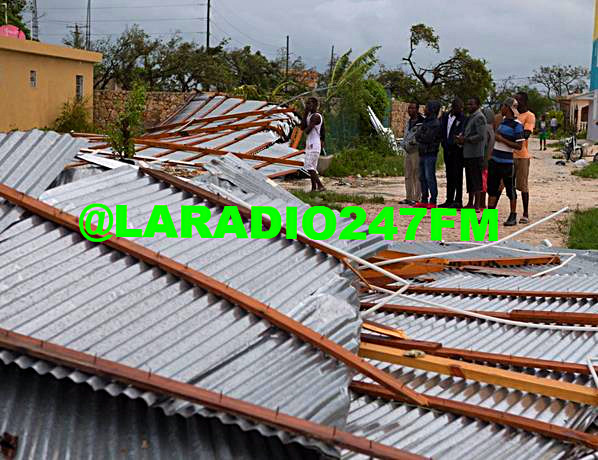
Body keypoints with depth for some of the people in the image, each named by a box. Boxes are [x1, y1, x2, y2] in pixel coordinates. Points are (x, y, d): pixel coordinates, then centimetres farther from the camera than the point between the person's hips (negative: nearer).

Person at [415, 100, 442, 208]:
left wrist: (419, 136, -4)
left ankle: (433, 201, -5)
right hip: (422, 153, 9)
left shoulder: (435, 123, -12)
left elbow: (428, 138, -19)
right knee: (422, 178, 11)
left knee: (430, 177, -8)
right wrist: (420, 137, -3)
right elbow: (418, 135, 17)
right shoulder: (425, 121, 18)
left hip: (430, 154, -9)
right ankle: (424, 200, 17)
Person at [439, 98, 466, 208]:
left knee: (457, 175, -6)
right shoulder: (445, 116, 13)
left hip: (457, 149, -6)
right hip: (447, 149, 6)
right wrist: (444, 144, 9)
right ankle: (449, 200, 18)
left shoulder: (463, 118, -6)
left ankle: (458, 200, -3)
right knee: (449, 175, 11)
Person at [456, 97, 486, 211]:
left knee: (476, 181, -6)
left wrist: (466, 139, -13)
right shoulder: (470, 117, 18)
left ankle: (477, 205, -4)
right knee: (470, 180, 14)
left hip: (475, 154, -10)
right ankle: (470, 203, 21)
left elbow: (481, 136, -19)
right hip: (468, 153, 10)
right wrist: (461, 138, 7)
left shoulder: (479, 117, -10)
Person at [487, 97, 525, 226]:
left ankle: (513, 216, 11)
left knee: (510, 189, 2)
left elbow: (519, 146, -18)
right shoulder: (502, 121, 12)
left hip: (507, 162, -8)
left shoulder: (517, 125, -12)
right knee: (492, 188, 8)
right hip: (495, 161, 8)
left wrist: (502, 139, -19)